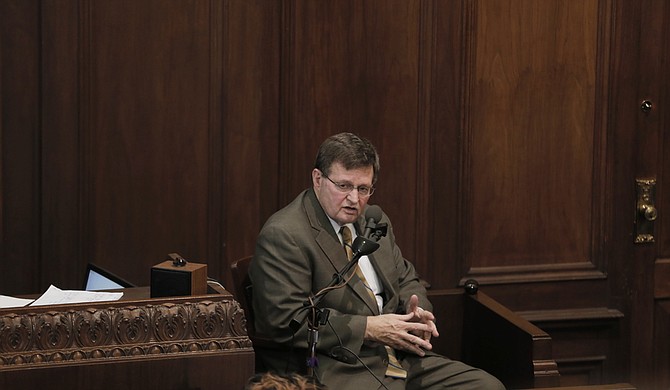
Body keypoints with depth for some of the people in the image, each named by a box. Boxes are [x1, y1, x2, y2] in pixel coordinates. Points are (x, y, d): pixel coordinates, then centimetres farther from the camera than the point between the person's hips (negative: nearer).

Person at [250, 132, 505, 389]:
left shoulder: (375, 221, 17)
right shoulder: (282, 235, -10)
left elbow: (406, 280, 27)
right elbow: (285, 321, -17)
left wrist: (416, 312, 1)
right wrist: (368, 328, -17)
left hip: (398, 356, 9)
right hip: (333, 367, -9)